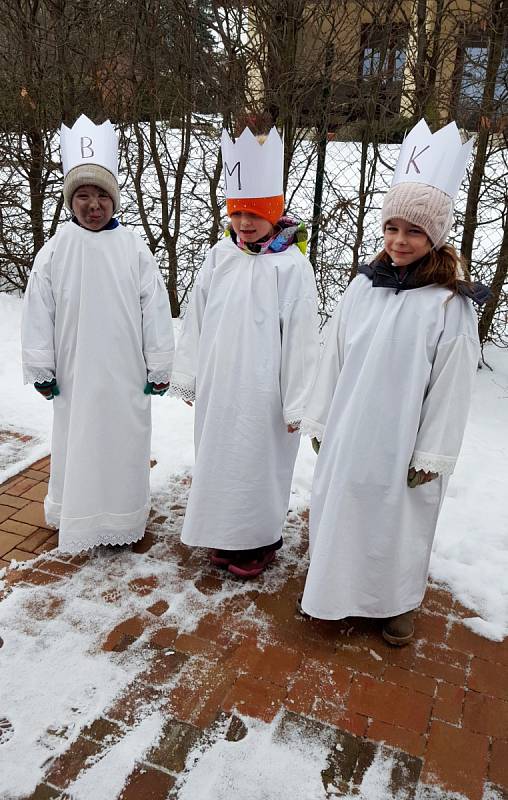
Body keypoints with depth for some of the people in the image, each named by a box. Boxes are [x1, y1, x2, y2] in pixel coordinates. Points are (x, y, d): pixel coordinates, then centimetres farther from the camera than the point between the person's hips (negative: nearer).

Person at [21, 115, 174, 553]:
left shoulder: (133, 247, -6)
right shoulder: (55, 250, -4)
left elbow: (156, 309, -4)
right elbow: (38, 313, -1)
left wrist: (159, 368, -3)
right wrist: (41, 370, 0)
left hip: (125, 373, 0)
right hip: (75, 373, 0)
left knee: (124, 444, 11)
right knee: (76, 445, 11)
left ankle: (123, 519, 30)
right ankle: (76, 521, 30)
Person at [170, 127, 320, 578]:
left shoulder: (292, 265, -13)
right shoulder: (220, 256, 1)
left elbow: (302, 339, -12)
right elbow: (196, 320, 7)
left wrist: (295, 405, -11)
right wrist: (188, 376, 8)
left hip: (261, 392, -5)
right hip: (216, 386, 6)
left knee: (257, 465, 9)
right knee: (217, 462, 17)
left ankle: (258, 542, 31)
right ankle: (226, 536, 38)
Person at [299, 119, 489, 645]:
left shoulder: (451, 303, -13)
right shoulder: (364, 285, 0)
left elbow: (451, 386, -11)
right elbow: (334, 359, 5)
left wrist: (431, 457, -10)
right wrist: (320, 420, 8)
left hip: (401, 443, -4)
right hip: (346, 434, 5)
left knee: (398, 522, 12)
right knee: (339, 512, 18)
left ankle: (397, 601, 38)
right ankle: (340, 587, 42)